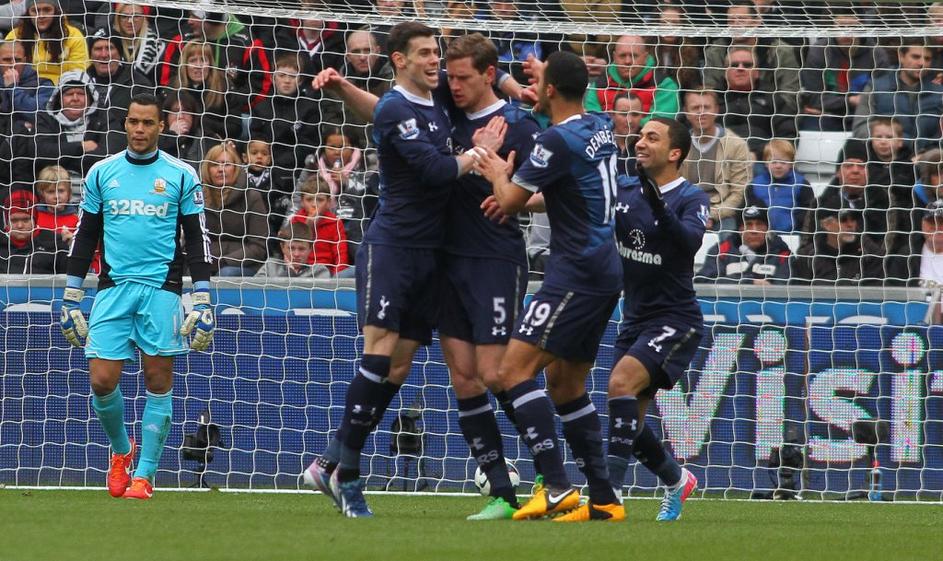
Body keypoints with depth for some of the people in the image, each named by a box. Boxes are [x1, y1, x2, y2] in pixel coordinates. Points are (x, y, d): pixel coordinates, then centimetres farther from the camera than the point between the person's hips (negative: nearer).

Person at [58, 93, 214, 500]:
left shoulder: (181, 176, 4)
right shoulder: (102, 173, 9)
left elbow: (197, 239, 5)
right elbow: (84, 237, 14)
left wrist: (203, 302, -1)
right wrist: (71, 298, 10)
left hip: (162, 288, -1)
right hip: (113, 287, 1)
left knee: (158, 382, -2)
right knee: (102, 381, -7)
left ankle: (144, 474, 6)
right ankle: (121, 449, 21)